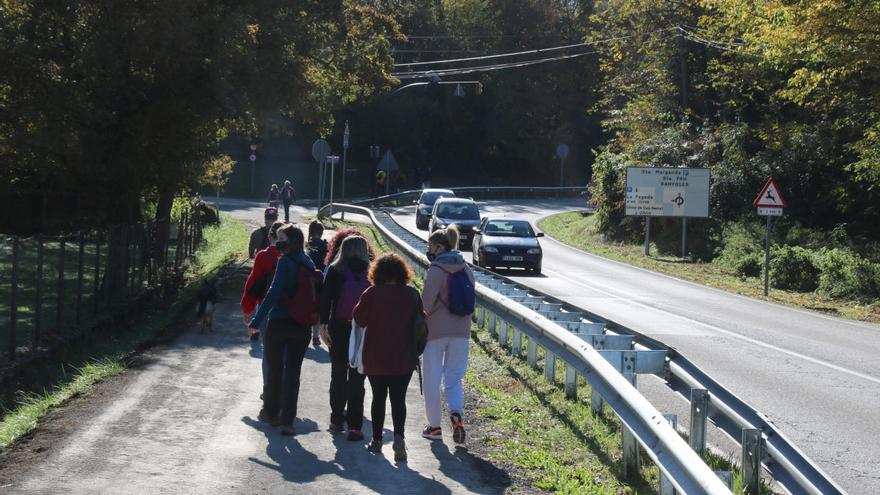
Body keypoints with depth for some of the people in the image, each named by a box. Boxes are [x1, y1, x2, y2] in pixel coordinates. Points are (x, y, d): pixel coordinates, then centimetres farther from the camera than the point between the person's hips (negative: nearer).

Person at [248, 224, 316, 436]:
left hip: (279, 323, -5)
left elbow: (274, 292, -20)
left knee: (274, 369, 13)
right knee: (293, 371, 7)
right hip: (302, 326, 5)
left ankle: (271, 412, 25)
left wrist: (256, 320, -18)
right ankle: (287, 421, 3)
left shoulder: (285, 262, -14)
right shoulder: (309, 264, 5)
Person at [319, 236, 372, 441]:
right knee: (357, 378, 2)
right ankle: (354, 426, -2)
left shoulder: (334, 271, 0)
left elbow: (326, 299, -4)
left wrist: (323, 325, -3)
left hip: (339, 329, 1)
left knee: (338, 374, 15)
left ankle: (337, 420, 19)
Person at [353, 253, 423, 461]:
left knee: (379, 398, 13)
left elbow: (359, 319, -3)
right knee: (398, 399, 2)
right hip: (403, 358, 1)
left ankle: (377, 440, 19)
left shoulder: (371, 294, -10)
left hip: (375, 358, -1)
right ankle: (399, 436, -19)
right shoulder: (412, 295, -3)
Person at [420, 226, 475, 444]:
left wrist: (421, 319, 4)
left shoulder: (436, 270, -14)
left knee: (432, 379, 9)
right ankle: (456, 413, -14)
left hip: (436, 331, -5)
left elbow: (426, 303, -16)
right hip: (461, 330, 5)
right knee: (454, 378, 13)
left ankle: (434, 426, 15)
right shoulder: (466, 270, 6)